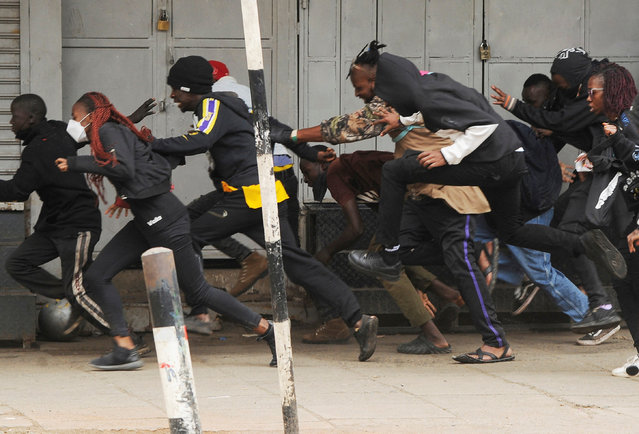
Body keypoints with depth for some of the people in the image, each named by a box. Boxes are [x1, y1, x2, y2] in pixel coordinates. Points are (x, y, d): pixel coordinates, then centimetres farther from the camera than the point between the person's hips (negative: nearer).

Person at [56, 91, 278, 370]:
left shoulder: (109, 132, -10)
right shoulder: (104, 135, 17)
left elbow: (124, 169, -28)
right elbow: (161, 164, 21)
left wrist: (77, 164, -23)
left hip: (164, 219, -10)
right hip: (145, 223, 10)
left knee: (196, 291, -2)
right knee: (95, 277, 1)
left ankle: (266, 330, 8)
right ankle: (124, 349, -4)